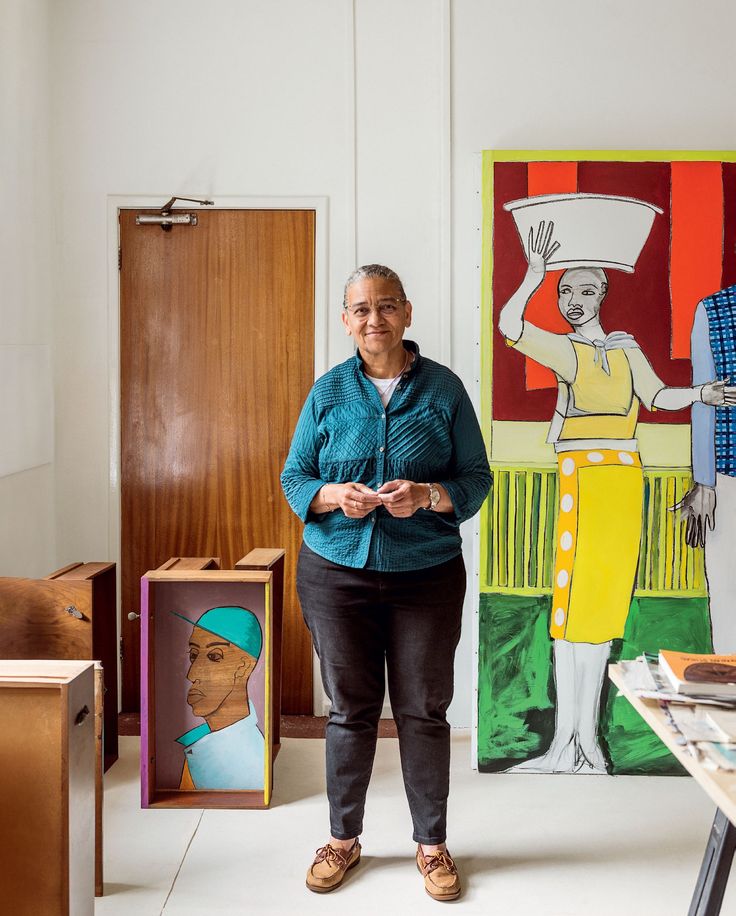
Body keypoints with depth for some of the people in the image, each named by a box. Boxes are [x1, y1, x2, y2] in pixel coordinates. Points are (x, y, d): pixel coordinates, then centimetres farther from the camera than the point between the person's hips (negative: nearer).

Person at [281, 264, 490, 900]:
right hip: (337, 573, 1)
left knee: (424, 711, 9)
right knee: (350, 709, 11)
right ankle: (344, 839, 30)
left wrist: (427, 495, -20)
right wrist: (334, 496, -16)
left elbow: (477, 479, 0)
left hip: (427, 575, -1)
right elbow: (294, 477, 5)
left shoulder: (444, 388, -2)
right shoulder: (328, 391, 2)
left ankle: (432, 843, 27)